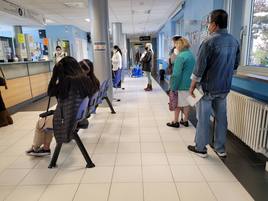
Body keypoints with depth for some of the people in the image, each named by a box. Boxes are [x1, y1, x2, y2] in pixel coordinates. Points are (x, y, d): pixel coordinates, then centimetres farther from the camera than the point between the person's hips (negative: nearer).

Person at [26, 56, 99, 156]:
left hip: (67, 120, -6)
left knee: (40, 123, 20)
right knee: (49, 119, 28)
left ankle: (35, 148, 45)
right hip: (80, 117, 7)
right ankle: (46, 148, 37)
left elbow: (50, 93, -6)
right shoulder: (86, 79, -5)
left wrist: (55, 74, -7)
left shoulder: (67, 81, -20)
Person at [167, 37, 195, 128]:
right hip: (189, 85, 8)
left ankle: (175, 122, 16)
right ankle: (185, 121, 26)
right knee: (186, 103, 15)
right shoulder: (192, 55, 10)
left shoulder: (180, 56, -17)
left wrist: (173, 87, -15)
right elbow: (192, 71, 15)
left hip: (181, 86, -8)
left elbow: (176, 74, -20)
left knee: (177, 104, 5)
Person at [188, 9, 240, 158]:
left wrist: (192, 86, -6)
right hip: (224, 87, 6)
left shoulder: (209, 41, -16)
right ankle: (220, 148, 26)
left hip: (207, 87, -6)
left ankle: (200, 148, 18)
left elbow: (199, 67, -16)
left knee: (203, 118, 5)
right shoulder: (234, 41, 4)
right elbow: (235, 64, 12)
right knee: (221, 117, 14)